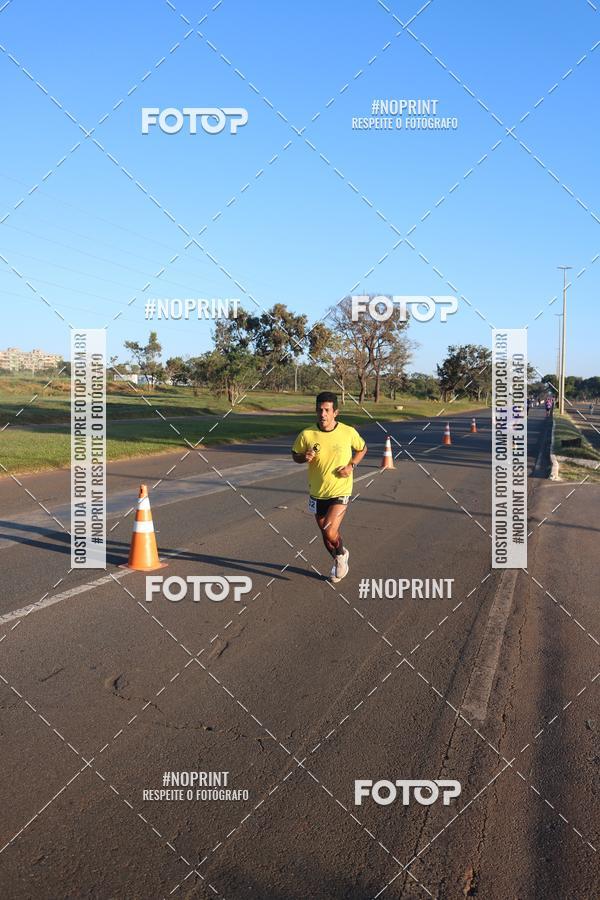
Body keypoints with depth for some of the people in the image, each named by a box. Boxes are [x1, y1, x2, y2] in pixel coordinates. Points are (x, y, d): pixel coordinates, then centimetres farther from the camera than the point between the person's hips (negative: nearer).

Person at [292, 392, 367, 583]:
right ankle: (338, 561, 44)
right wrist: (305, 457, -18)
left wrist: (352, 465, -9)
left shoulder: (348, 432, -12)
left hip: (341, 492, -3)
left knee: (330, 533, -17)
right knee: (326, 534, 16)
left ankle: (342, 553, 17)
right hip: (317, 493, 3)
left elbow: (362, 449, 8)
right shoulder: (306, 434, -11)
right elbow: (295, 455, 5)